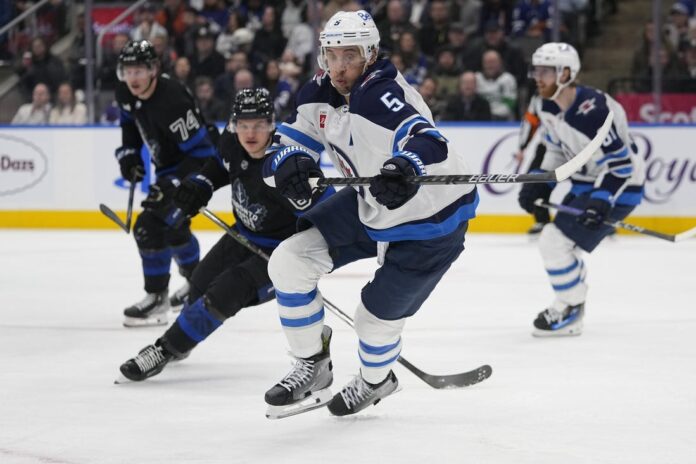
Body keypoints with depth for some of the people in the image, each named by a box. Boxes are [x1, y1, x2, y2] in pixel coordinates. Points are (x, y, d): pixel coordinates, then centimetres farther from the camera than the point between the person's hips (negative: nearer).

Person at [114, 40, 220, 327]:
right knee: (172, 226, 26)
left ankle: (156, 300, -10)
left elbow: (202, 151, -32)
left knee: (152, 225, -19)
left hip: (200, 164, -10)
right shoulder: (126, 93, -9)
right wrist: (128, 153, 4)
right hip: (168, 166, 10)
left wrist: (173, 185, -37)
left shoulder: (171, 103, -34)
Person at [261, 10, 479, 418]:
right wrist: (291, 164, -28)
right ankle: (313, 368, 15)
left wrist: (405, 168, -71)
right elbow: (290, 142, -3)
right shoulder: (320, 94, -6)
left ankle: (376, 381, 40)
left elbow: (426, 141, -48)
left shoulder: (382, 96, -32)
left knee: (377, 317, 4)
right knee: (289, 263, -4)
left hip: (430, 218, -8)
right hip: (369, 203, 8)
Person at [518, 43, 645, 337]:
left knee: (555, 242, -15)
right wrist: (539, 184, 7)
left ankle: (569, 314, 0)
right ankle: (572, 302, 36)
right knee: (558, 243, 17)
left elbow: (619, 164, -28)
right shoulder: (549, 108, -1)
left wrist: (602, 202, -35)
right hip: (585, 183, 10)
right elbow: (557, 148, 16)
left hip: (618, 186, -10)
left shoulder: (593, 111, -31)